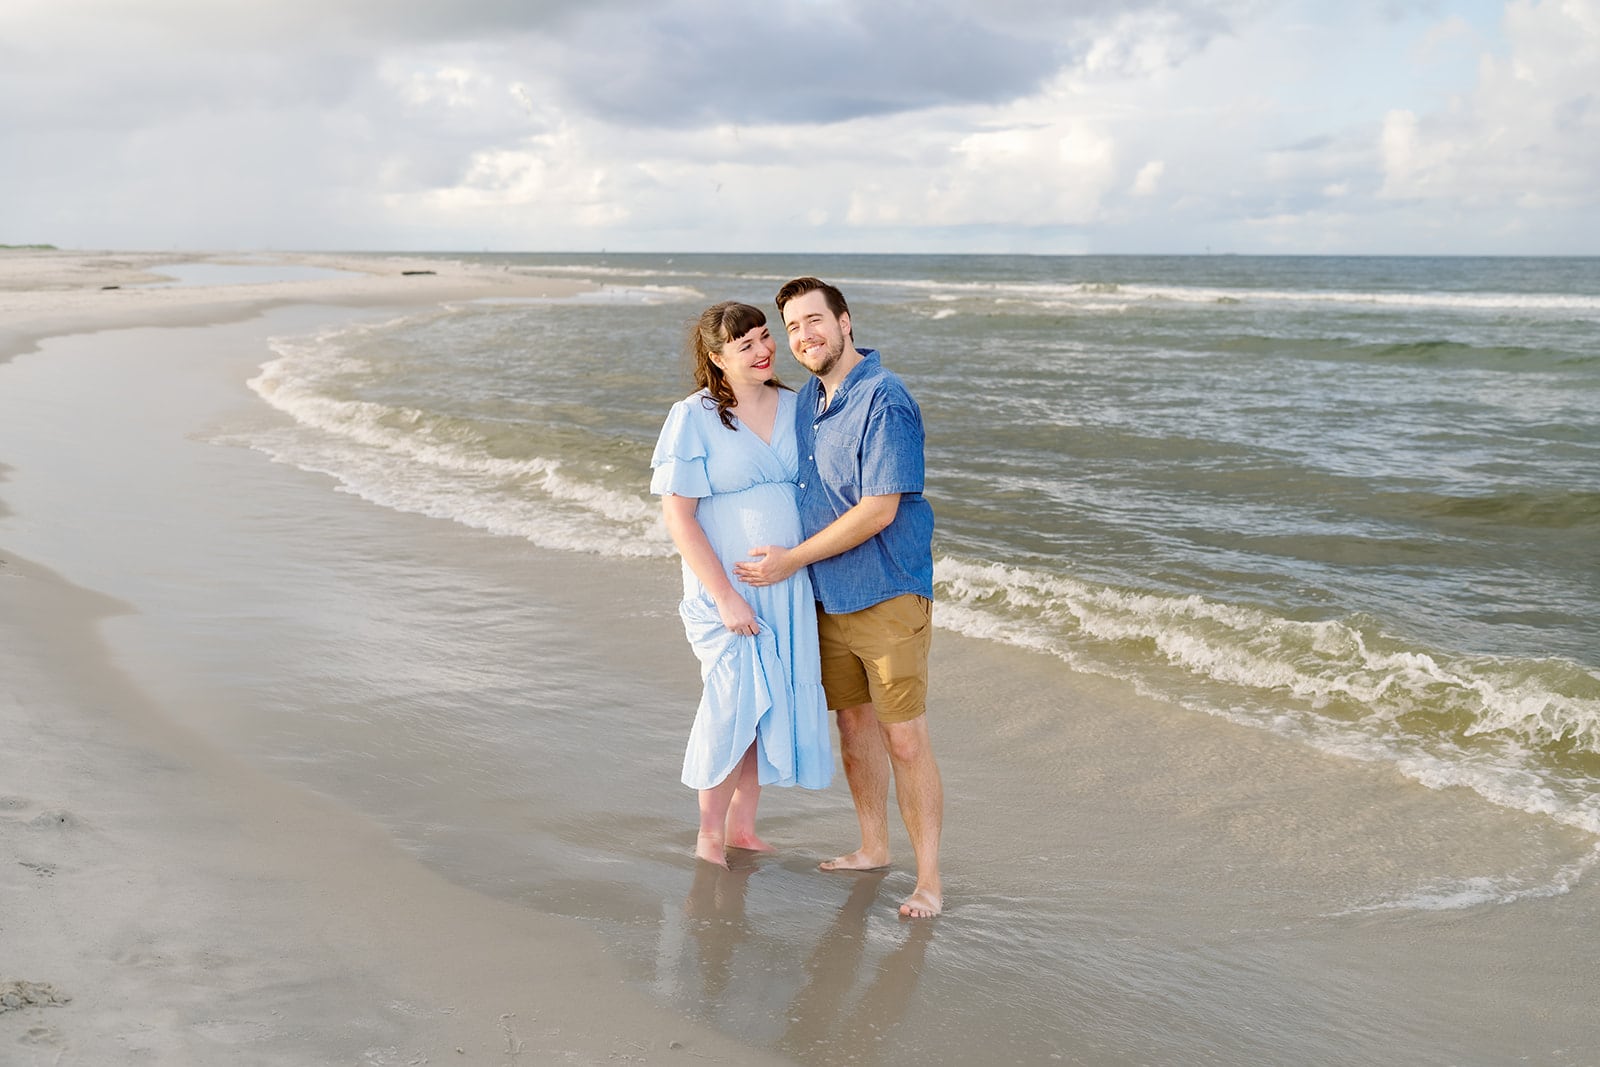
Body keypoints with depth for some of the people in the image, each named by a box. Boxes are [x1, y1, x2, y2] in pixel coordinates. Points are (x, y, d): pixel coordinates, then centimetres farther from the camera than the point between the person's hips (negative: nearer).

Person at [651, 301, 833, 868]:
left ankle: (741, 826, 27)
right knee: (735, 702, -7)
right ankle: (709, 835, 13)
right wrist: (725, 597, -18)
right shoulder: (693, 417, -11)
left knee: (770, 705, 11)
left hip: (788, 585, 5)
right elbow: (678, 515, -13)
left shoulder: (795, 406, 4)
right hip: (726, 588, -5)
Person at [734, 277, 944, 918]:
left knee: (904, 740, -6)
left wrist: (792, 560, -15)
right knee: (853, 723, 17)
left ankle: (929, 879, 2)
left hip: (888, 596, -8)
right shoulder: (808, 397, 9)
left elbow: (879, 510, -22)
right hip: (829, 599, 8)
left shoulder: (884, 402, -18)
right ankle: (873, 848, 32)